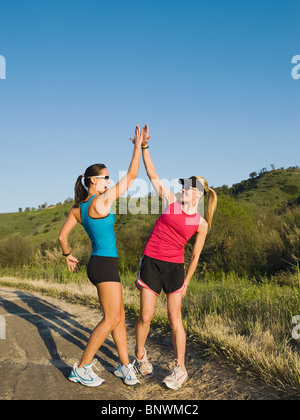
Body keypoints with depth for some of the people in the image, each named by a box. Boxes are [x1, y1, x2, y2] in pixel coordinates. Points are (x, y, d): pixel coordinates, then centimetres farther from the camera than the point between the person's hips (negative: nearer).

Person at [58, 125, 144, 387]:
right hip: (105, 265, -9)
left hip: (99, 264, 9)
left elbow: (62, 236, 11)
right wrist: (138, 144, -4)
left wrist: (68, 255, 29)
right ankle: (82, 368, 8)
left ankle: (125, 365, 20)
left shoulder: (77, 208, 7)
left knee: (120, 315, 13)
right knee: (111, 319, -1)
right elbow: (132, 176, -12)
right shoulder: (101, 201, -16)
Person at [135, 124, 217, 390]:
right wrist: (144, 146, -4)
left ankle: (180, 369, 16)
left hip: (175, 268, 0)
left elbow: (195, 256, 7)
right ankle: (140, 355, 31)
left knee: (175, 319, 2)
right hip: (151, 263, 1)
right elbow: (152, 174, 2)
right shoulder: (170, 202, 2)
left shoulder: (201, 224, 0)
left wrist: (186, 283, 9)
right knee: (146, 316, 5)